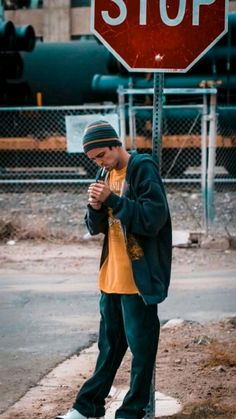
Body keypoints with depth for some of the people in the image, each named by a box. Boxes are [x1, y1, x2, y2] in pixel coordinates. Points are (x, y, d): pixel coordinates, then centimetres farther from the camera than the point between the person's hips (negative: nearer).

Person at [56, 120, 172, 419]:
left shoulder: (143, 169, -12)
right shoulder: (107, 175, 11)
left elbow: (153, 218, -20)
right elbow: (95, 227, 13)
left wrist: (112, 200, -22)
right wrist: (95, 207, -9)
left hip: (138, 278, -8)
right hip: (111, 277, 8)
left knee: (141, 345, 1)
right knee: (109, 345, 17)